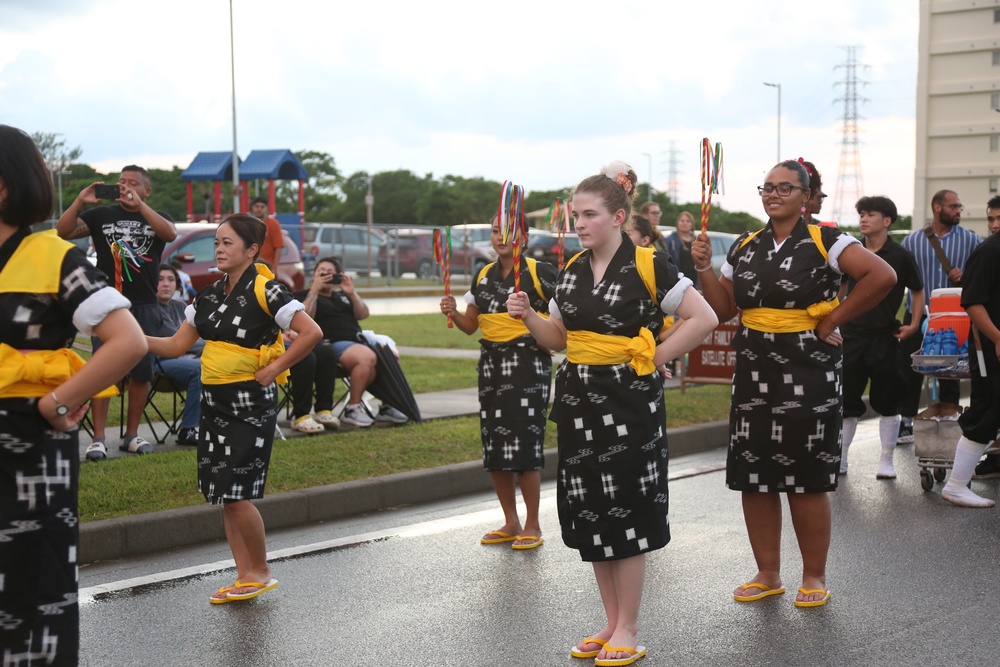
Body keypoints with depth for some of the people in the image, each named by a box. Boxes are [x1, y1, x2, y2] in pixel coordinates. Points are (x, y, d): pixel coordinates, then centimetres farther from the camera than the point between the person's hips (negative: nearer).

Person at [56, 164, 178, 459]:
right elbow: (62, 232, -5)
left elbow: (171, 234, -16)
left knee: (141, 372, 4)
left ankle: (132, 435, 15)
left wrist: (139, 204, -24)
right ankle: (98, 439, -5)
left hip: (143, 307, 1)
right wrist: (80, 201, -19)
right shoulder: (101, 215, 7)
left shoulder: (156, 217, 8)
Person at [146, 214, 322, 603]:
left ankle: (261, 572, 10)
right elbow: (177, 345, 10)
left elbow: (311, 332, -18)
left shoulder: (264, 291, -12)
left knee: (235, 494, -9)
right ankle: (245, 577, 18)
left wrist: (274, 369, -15)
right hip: (214, 399, 8)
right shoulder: (209, 295, 9)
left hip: (250, 402, -8)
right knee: (221, 495, 9)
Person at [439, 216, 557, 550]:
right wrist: (453, 312, -3)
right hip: (491, 360, 6)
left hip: (528, 360, -6)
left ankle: (532, 525, 6)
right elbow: (470, 325, 17)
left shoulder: (540, 272, -5)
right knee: (494, 444, 7)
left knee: (524, 442, -8)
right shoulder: (483, 276, 12)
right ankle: (511, 523, 20)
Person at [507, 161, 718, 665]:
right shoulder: (571, 272, 9)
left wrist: (654, 359, -12)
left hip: (629, 401, -6)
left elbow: (703, 318, -11)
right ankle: (612, 624, 21)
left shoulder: (648, 265, -10)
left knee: (627, 512, -1)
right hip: (578, 400, 6)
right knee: (589, 514, 9)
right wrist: (528, 317, -2)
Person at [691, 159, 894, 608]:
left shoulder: (823, 241, -7)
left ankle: (815, 577, 15)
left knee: (806, 478, 1)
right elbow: (723, 309, 11)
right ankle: (768, 574, 19)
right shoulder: (745, 247, 10)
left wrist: (833, 319, -13)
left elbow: (882, 276, -17)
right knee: (753, 476, 7)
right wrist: (705, 268, -3)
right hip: (754, 368, 6)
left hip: (807, 368, -6)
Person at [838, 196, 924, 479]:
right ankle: (839, 458, 14)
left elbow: (918, 292, 8)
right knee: (845, 401, 4)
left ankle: (886, 461, 14)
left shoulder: (900, 256, -3)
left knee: (887, 402, 5)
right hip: (851, 335, 2)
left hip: (884, 338, -2)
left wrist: (915, 324, -4)